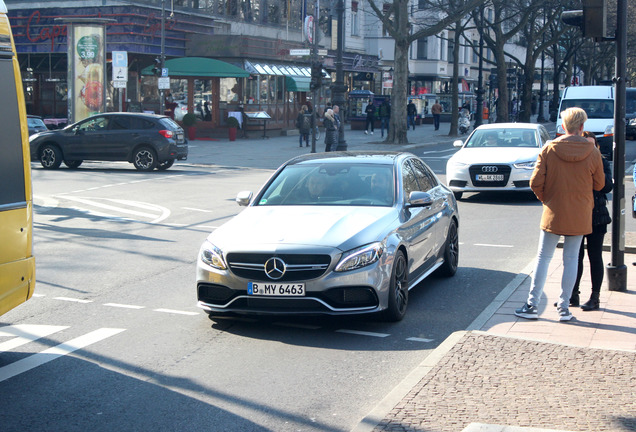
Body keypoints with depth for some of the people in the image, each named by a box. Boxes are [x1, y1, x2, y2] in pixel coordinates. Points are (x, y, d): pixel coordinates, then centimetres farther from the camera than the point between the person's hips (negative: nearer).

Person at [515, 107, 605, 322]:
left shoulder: (549, 149, -7)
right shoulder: (593, 152, -6)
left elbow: (535, 183, -8)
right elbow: (599, 184, 4)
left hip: (553, 214, 0)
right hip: (580, 216, 1)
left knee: (543, 258, 7)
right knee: (571, 260, 9)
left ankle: (532, 305, 8)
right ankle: (564, 307, 11)